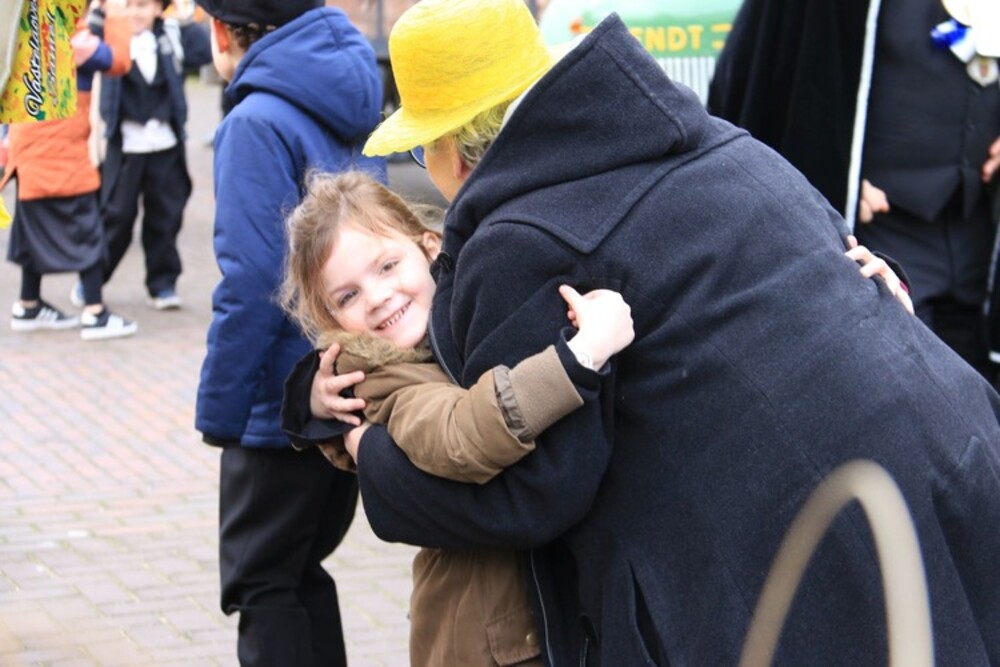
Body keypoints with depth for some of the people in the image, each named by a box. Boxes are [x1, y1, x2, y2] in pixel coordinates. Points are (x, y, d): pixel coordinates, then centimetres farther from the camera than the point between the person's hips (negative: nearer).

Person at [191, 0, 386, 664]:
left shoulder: (260, 123, -18)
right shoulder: (350, 108, 8)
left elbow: (252, 287, -23)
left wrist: (219, 410, -15)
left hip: (283, 403, -8)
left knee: (261, 584, 4)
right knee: (302, 570, 18)